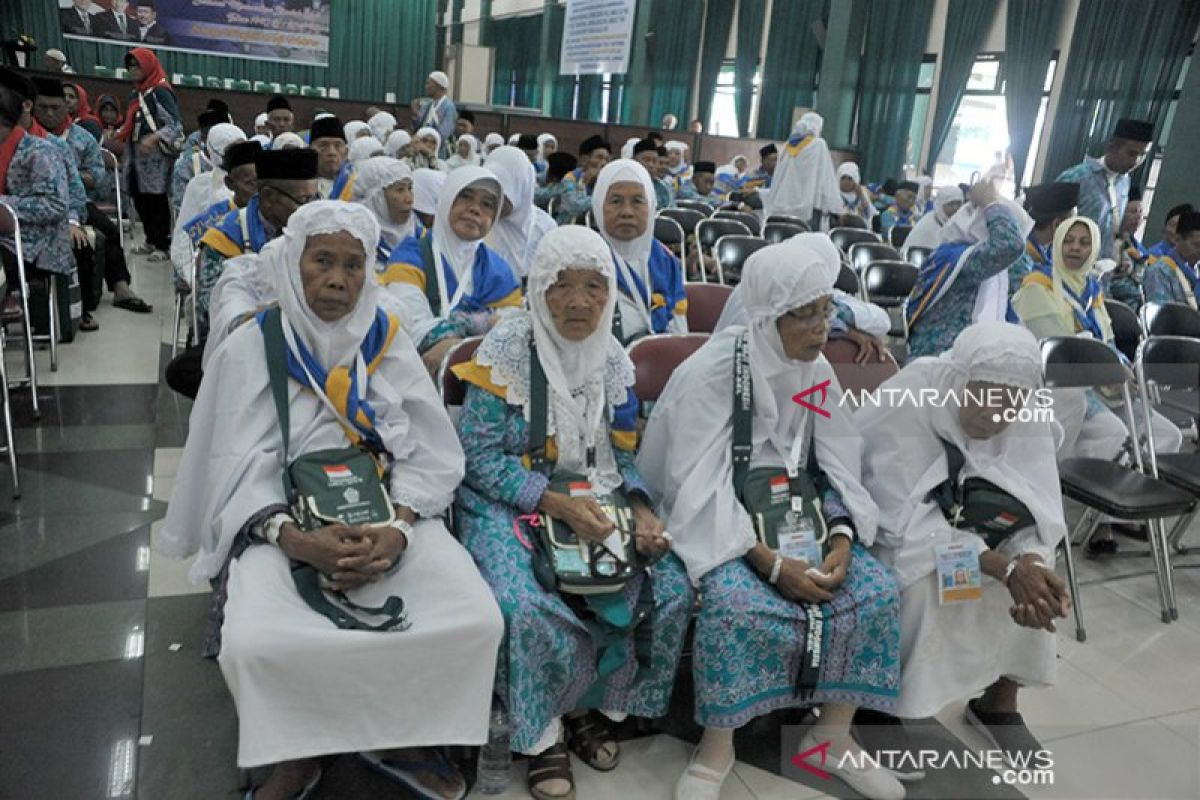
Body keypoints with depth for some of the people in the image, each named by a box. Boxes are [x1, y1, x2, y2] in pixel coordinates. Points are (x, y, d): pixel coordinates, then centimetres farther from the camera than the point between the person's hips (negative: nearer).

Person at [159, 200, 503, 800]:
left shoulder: (387, 341, 5)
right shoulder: (252, 348, 0)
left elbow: (429, 453, -1)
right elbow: (244, 469, -5)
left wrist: (396, 529, -21)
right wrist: (296, 541, -24)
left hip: (389, 513, 2)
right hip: (285, 519, -1)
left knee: (476, 622, -22)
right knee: (254, 644, -30)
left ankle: (399, 735, 8)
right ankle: (296, 751, 5)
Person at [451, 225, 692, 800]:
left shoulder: (614, 359, 4)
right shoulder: (506, 350, -10)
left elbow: (621, 456, 10)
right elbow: (480, 458, -12)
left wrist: (642, 510, -10)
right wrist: (556, 504, -23)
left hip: (596, 505, 5)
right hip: (508, 504, -4)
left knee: (670, 589, -14)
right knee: (529, 607, -31)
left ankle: (596, 706, 10)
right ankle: (543, 734, 0)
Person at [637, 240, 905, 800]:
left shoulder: (818, 371, 2)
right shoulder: (713, 371, -17)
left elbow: (839, 471, 3)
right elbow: (700, 486, -21)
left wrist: (842, 539, -16)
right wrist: (769, 562, -27)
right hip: (718, 518, -6)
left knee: (876, 591, -13)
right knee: (737, 603, -33)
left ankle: (833, 734, 6)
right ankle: (716, 747, -9)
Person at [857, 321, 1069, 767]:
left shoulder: (1025, 414, -15)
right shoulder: (903, 405, -32)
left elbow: (1036, 510, -18)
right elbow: (909, 524, -33)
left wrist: (1033, 563, -39)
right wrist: (1004, 566, -39)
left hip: (958, 514, 5)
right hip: (884, 525, -5)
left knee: (1030, 567, -17)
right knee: (920, 578, -31)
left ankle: (1000, 698, 3)